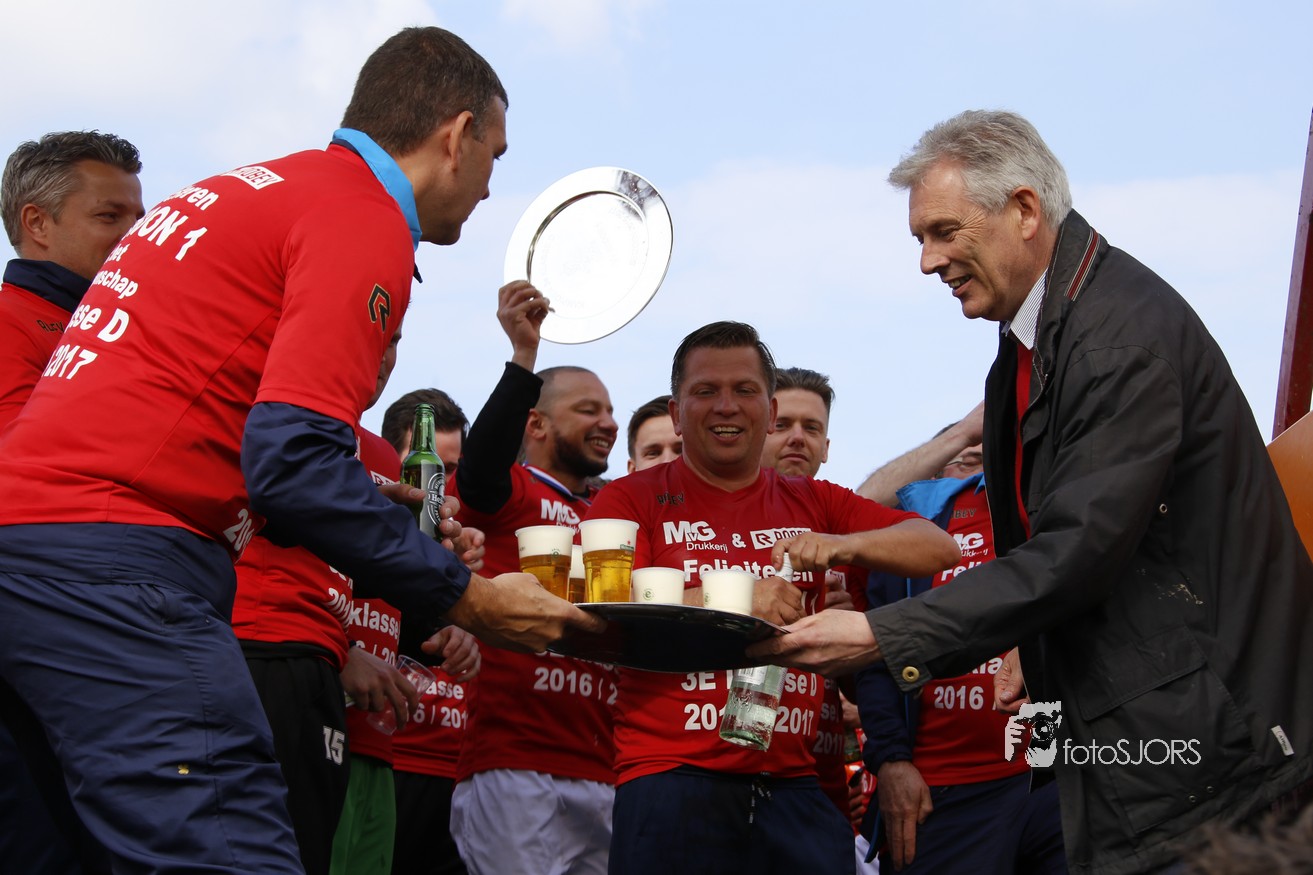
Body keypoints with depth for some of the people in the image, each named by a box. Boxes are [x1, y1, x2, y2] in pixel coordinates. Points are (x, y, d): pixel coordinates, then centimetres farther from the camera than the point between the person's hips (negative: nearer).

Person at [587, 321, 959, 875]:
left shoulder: (813, 504, 15)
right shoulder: (633, 500, 5)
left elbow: (938, 548, 5)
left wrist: (843, 544, -14)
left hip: (793, 783, 4)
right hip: (672, 781, -3)